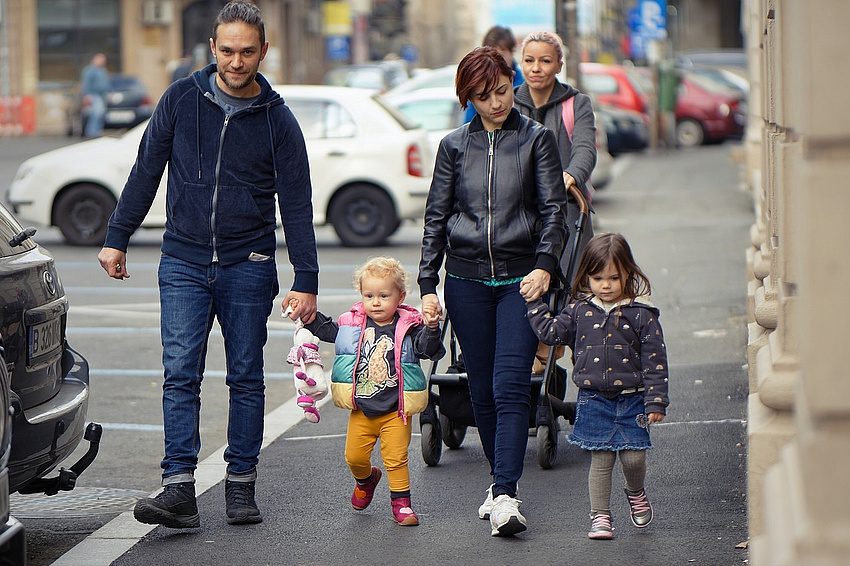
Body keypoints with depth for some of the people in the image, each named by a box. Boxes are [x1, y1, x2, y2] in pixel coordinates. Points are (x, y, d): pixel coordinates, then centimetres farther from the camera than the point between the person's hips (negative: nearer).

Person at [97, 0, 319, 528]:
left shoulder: (277, 119, -2)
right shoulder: (182, 99, 1)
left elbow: (297, 204, -1)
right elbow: (146, 172, 9)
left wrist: (306, 280, -5)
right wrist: (117, 238, 7)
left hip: (248, 266, 0)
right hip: (184, 262, 1)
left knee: (247, 379, 5)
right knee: (181, 374, -9)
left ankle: (242, 485, 13)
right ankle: (179, 487, -13)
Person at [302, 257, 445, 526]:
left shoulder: (408, 328, -7)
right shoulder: (352, 324, 1)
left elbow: (430, 349, -16)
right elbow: (326, 330, 16)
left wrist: (431, 328, -32)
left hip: (396, 411, -3)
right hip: (361, 409, 3)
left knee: (396, 458, -5)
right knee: (354, 456, 8)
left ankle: (401, 501, 9)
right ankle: (366, 479, 39)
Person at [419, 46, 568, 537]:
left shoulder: (537, 139, 4)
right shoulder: (455, 147, 9)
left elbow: (554, 210, -1)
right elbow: (436, 219, 11)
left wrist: (544, 265, -17)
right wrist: (427, 285, 3)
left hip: (520, 278, -3)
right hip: (467, 280, 3)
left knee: (511, 387, -13)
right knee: (482, 390, 6)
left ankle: (506, 497, -19)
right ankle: (502, 480, 22)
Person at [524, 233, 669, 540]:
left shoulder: (641, 315, -4)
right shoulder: (580, 312, 4)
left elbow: (655, 360, -4)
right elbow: (551, 332, 11)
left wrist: (655, 401, -8)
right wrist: (534, 304, 7)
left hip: (631, 400, -2)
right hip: (593, 401, 2)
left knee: (633, 457, -4)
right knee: (600, 460, 1)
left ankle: (636, 493, 27)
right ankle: (600, 516, 11)